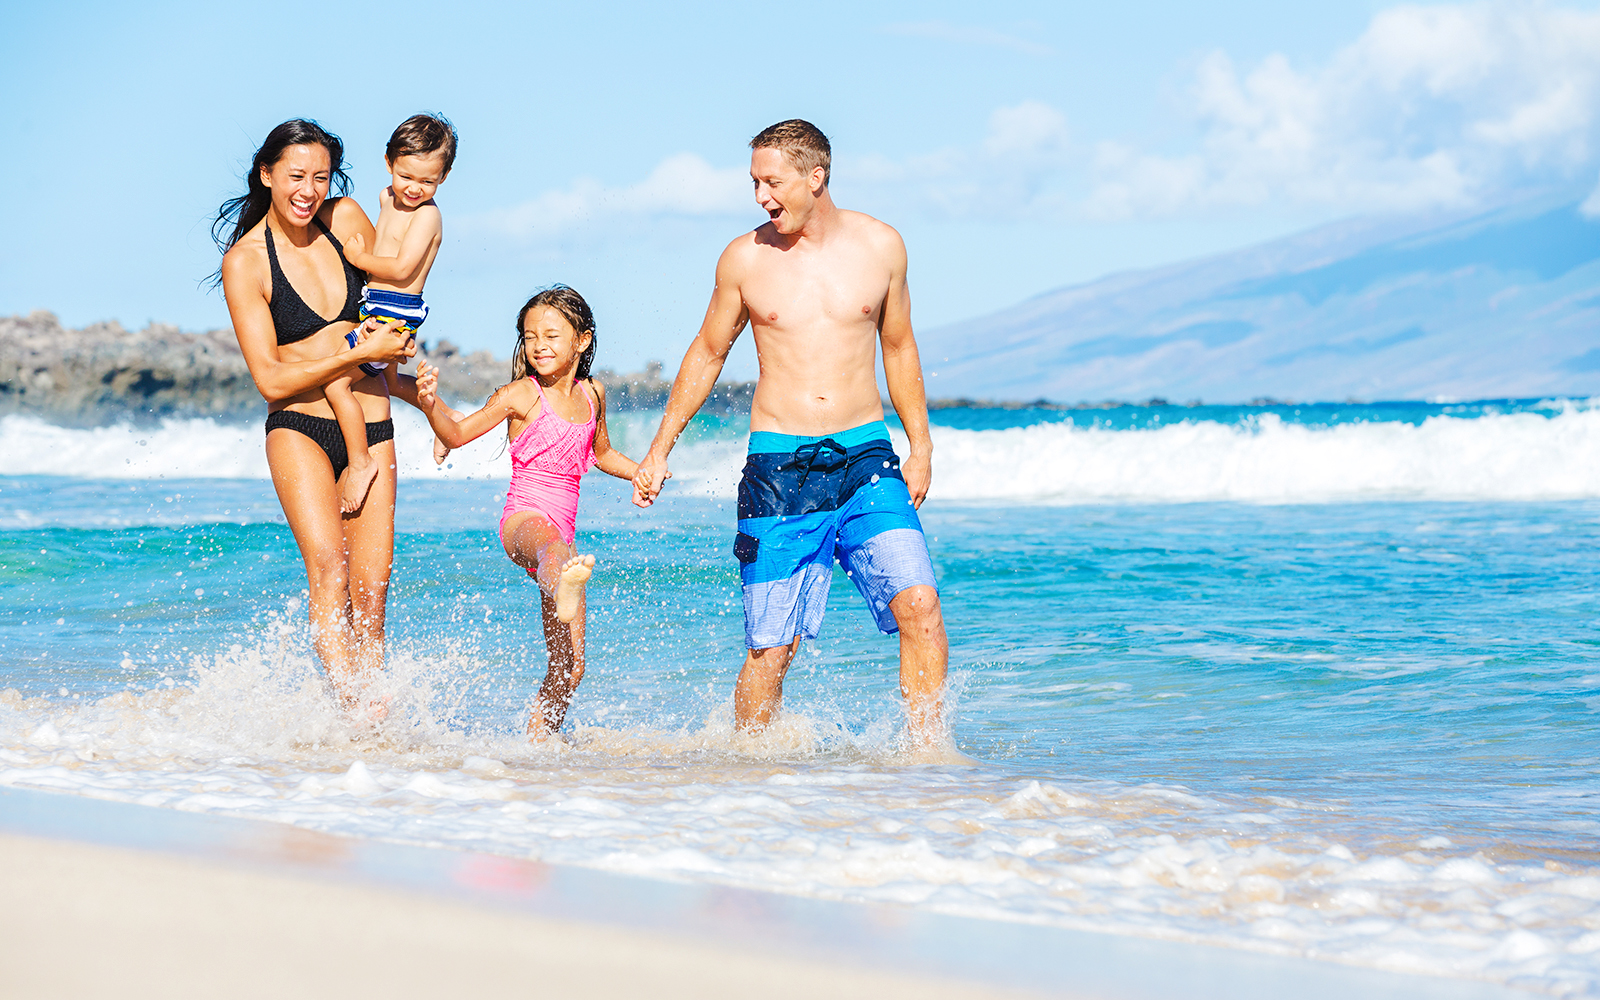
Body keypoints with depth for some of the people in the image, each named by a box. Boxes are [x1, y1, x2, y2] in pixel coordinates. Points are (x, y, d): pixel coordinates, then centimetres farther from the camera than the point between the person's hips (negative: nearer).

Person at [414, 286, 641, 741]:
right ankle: (563, 585, -80)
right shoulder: (521, 396, -2)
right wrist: (430, 404, -22)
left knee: (569, 667, 5)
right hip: (522, 518, -6)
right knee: (547, 540, -46)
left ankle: (538, 738, 22)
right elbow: (457, 433, -3)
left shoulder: (593, 394, 13)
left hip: (561, 535, 6)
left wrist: (640, 472, 14)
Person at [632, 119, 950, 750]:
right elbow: (707, 354, 15)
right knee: (770, 649, -3)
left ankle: (927, 749, -8)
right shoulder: (744, 259, 2)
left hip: (866, 460, 1)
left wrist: (920, 445, 15)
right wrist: (660, 450, 17)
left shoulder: (880, 246, 4)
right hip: (778, 468, -1)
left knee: (919, 604, -17)